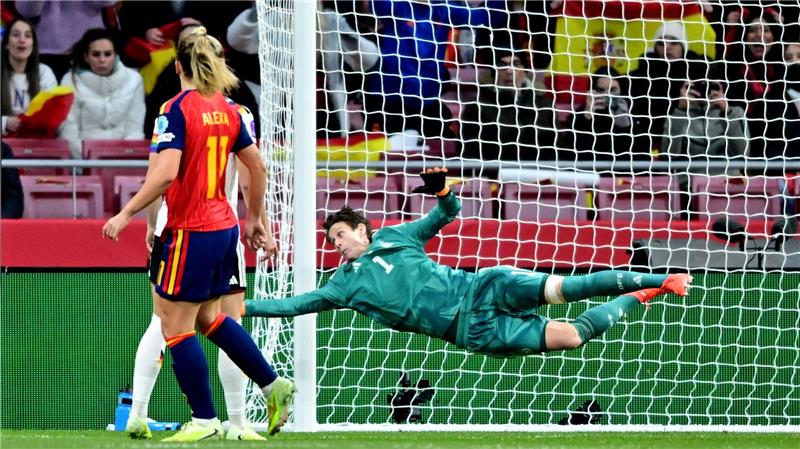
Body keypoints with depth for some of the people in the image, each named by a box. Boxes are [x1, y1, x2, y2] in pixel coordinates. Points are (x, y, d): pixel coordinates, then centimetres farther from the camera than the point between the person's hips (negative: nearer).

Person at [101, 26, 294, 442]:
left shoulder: (176, 110, -14)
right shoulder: (226, 110, 7)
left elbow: (166, 173, -24)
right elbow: (257, 167, 12)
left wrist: (126, 214, -18)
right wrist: (255, 218, 25)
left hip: (191, 232, -8)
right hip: (224, 226, 8)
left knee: (176, 326, 2)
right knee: (208, 316, 23)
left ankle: (204, 420, 4)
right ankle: (273, 385, 22)